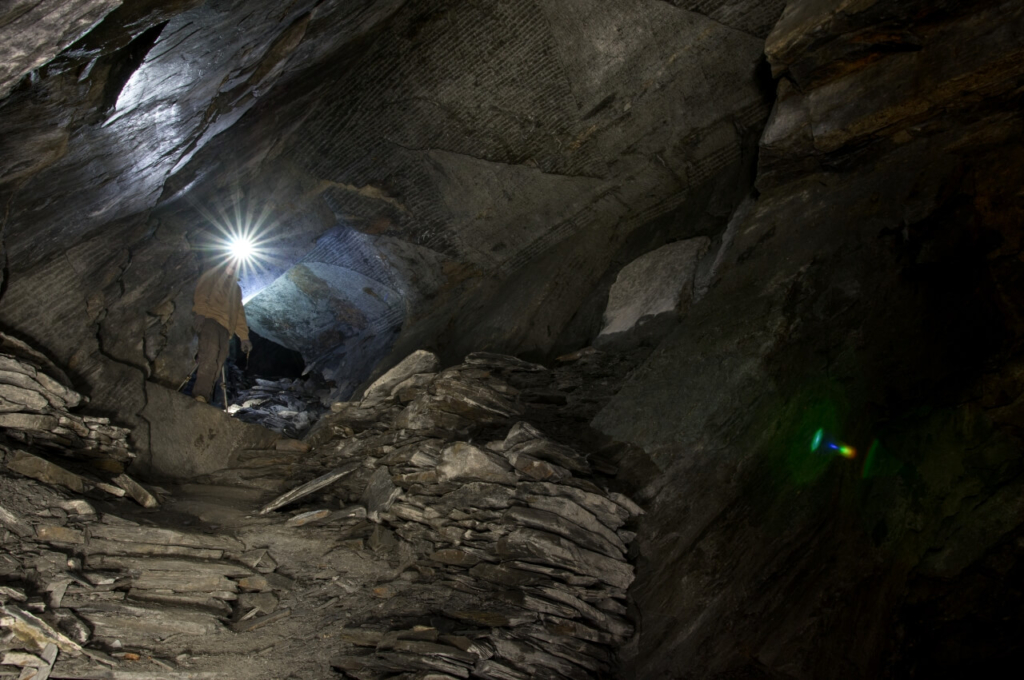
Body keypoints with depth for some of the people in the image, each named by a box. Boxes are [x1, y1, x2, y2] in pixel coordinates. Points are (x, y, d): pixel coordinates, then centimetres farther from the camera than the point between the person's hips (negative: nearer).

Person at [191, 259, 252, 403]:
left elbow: (239, 314, 31)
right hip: (209, 319, -6)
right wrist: (200, 313, -17)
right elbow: (201, 293, 1)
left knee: (217, 363, -12)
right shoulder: (213, 275, 19)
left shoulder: (236, 288, 36)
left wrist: (244, 337, 21)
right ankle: (201, 395, -39)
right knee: (210, 352, -29)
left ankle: (204, 400, -20)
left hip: (225, 328, 6)